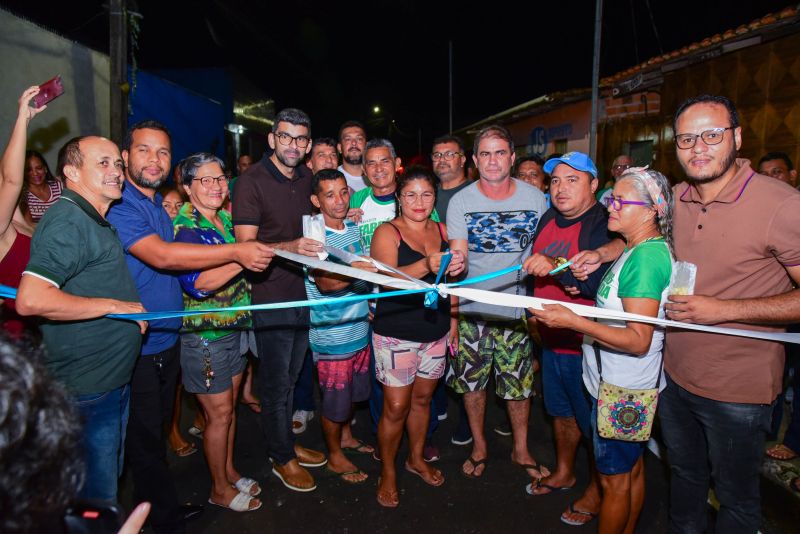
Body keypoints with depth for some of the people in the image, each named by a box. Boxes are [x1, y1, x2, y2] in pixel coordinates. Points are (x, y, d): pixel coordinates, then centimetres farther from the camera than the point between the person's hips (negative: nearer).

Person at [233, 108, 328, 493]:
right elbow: (246, 245, -19)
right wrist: (291, 247, -34)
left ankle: (287, 443, 39)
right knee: (276, 382, 7)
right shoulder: (252, 181, -14)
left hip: (303, 290, 7)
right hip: (271, 296, -7)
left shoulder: (306, 178, 7)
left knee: (291, 377, 20)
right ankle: (281, 457, 27)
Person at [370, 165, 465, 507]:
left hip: (436, 332, 5)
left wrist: (453, 319, 4)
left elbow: (451, 280, 13)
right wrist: (426, 265, -40)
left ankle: (416, 458, 40)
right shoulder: (387, 232, -9)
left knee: (422, 398, 18)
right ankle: (387, 471, 24)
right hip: (396, 334, -4)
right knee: (396, 407, 2)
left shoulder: (442, 231, 6)